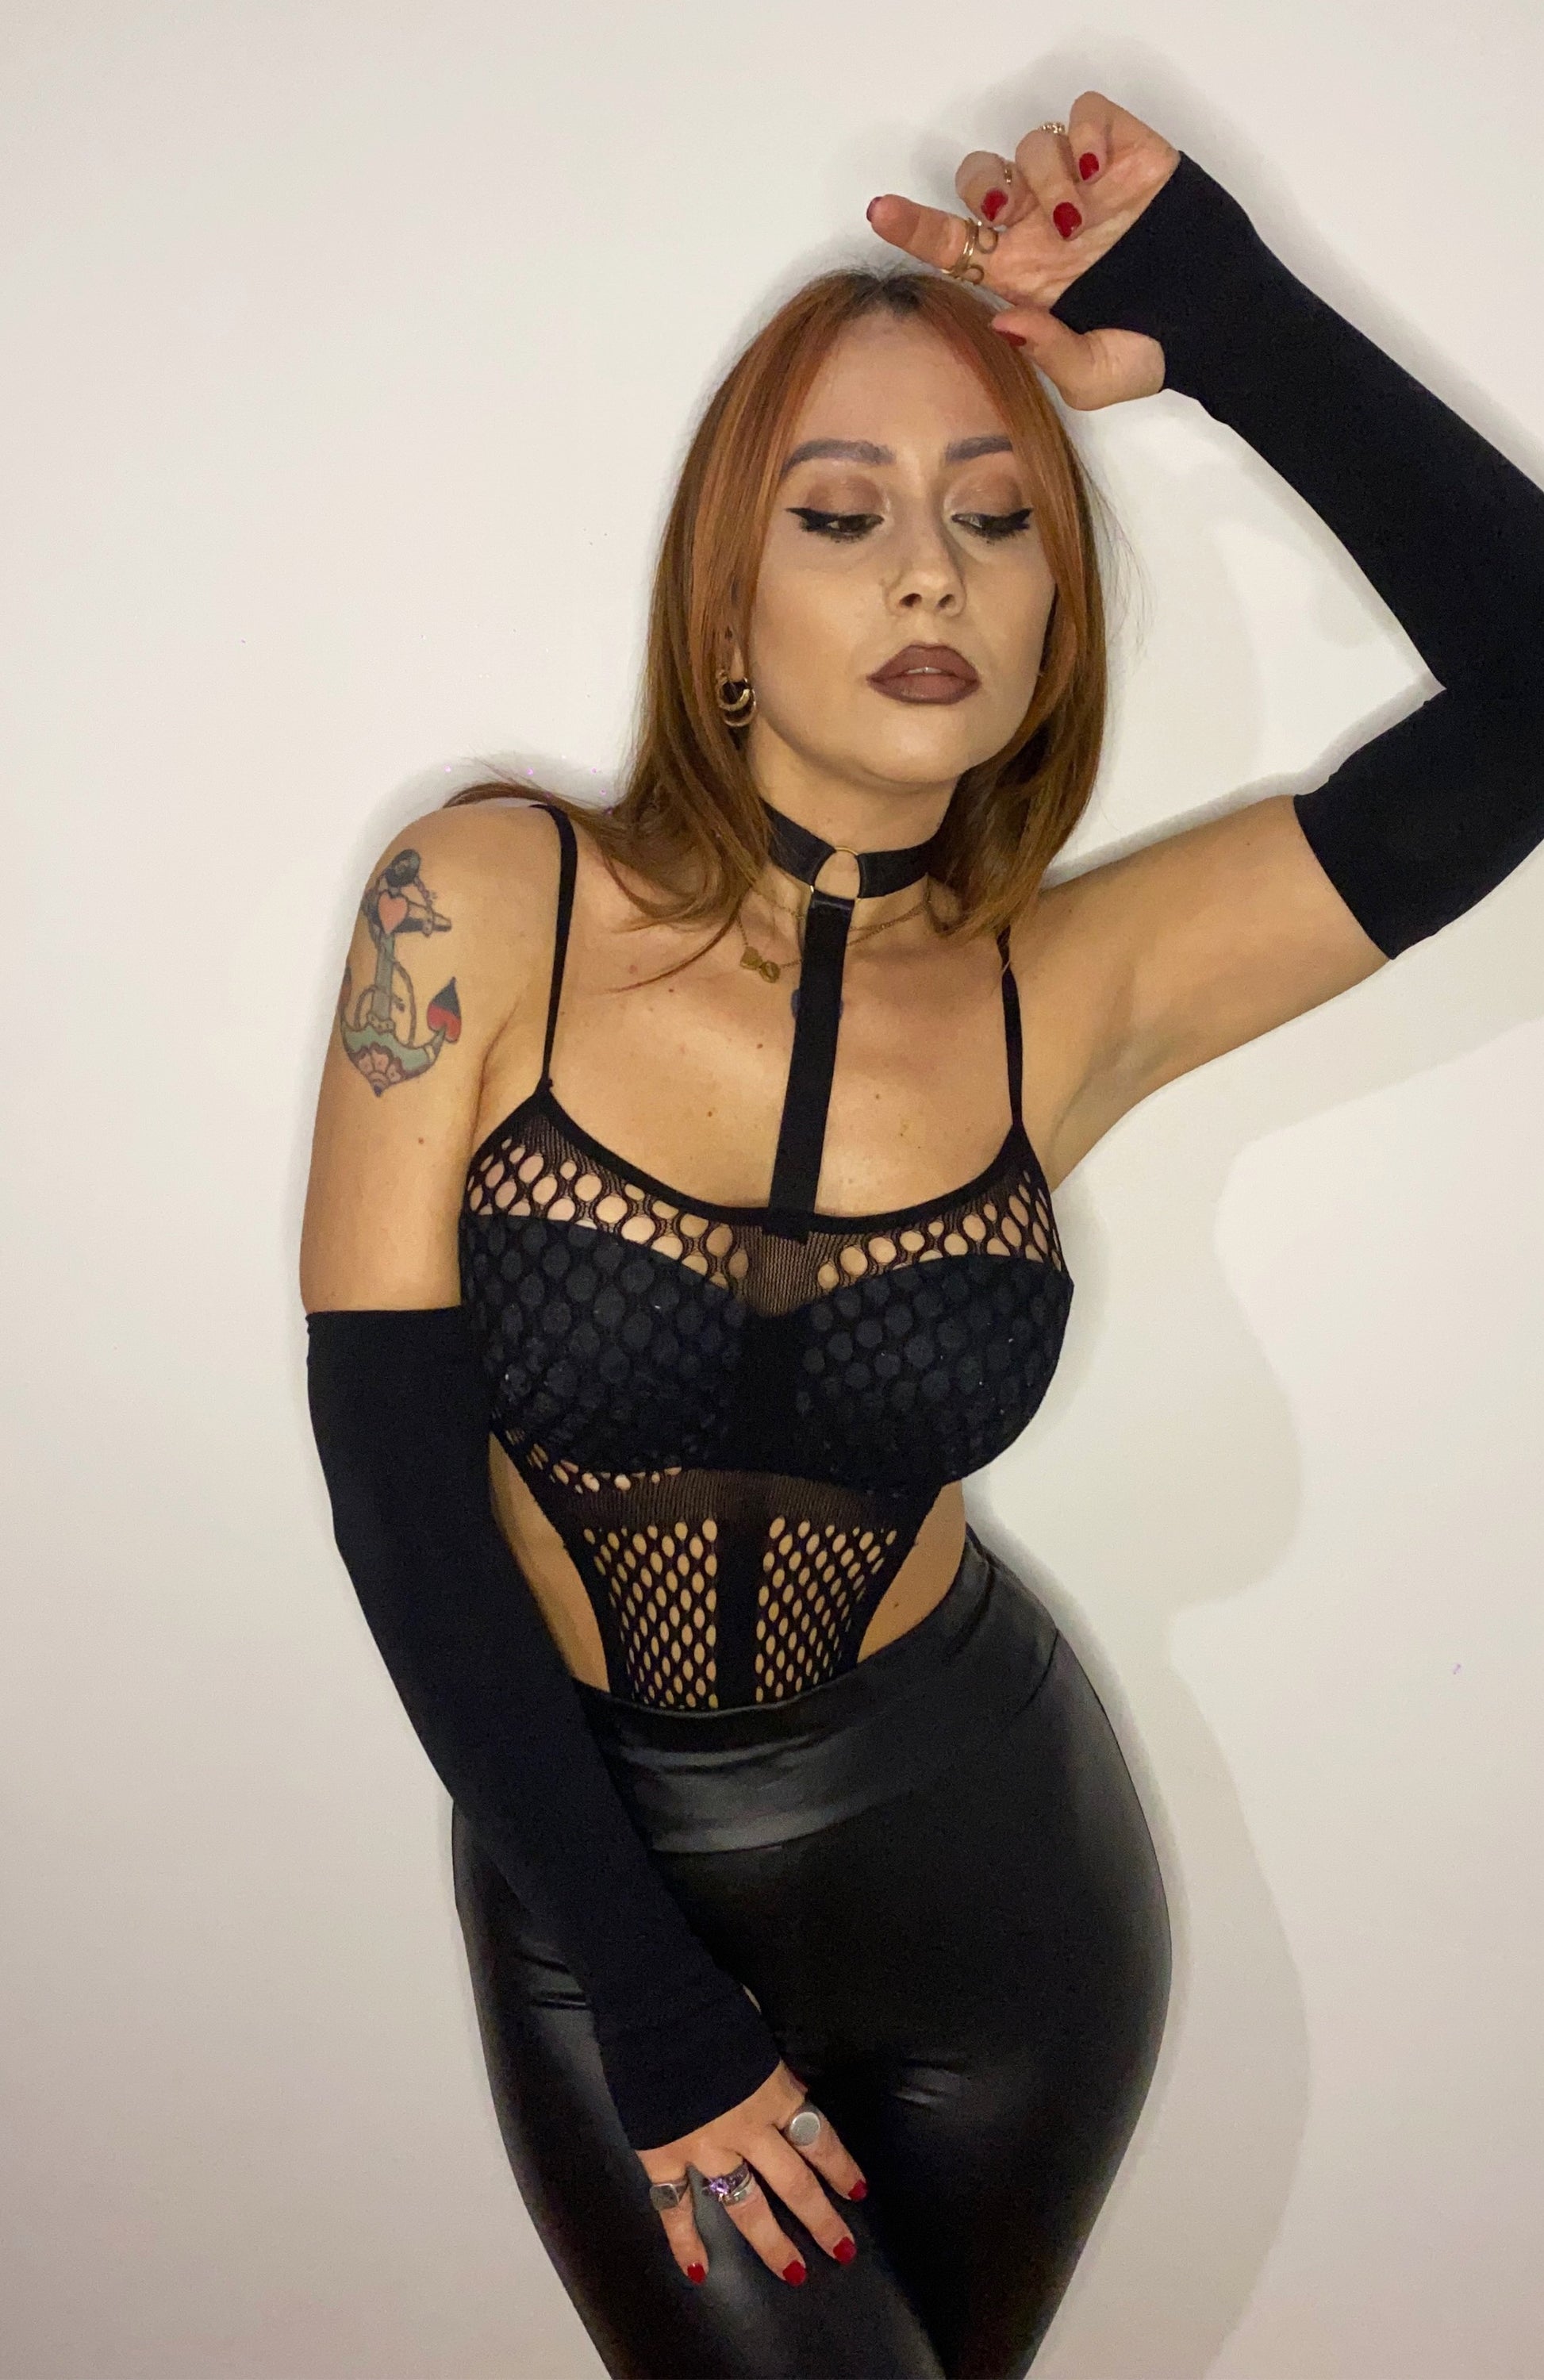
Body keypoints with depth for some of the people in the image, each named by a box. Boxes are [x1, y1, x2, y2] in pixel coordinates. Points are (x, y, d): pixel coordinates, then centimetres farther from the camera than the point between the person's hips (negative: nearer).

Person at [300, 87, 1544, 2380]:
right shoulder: (483, 905, -15)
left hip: (994, 1862, 2)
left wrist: (1229, 320, -19)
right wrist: (648, 1994, -14)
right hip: (591, 1869, -1)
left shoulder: (1066, 995, -11)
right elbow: (395, 1477, -15)